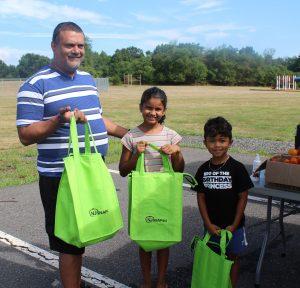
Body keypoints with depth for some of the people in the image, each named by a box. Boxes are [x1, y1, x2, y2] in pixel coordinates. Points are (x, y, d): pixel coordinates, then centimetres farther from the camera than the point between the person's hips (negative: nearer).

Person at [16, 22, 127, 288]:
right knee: (70, 241, 2)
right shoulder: (36, 84, -11)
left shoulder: (88, 79, 11)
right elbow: (26, 136, -15)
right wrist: (59, 120, -29)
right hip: (61, 177, -7)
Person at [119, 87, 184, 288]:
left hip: (164, 195, 1)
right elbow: (123, 171, -3)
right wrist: (136, 154, -18)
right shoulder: (132, 137, -6)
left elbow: (179, 170, 3)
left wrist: (176, 152, -15)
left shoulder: (170, 135, -3)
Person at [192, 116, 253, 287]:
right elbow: (201, 197, 0)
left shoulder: (237, 168, -14)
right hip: (211, 225, 3)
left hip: (232, 225, -3)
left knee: (232, 257, 13)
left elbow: (243, 197, -10)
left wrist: (234, 225, -10)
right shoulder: (203, 170, -4)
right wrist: (208, 224, -6)